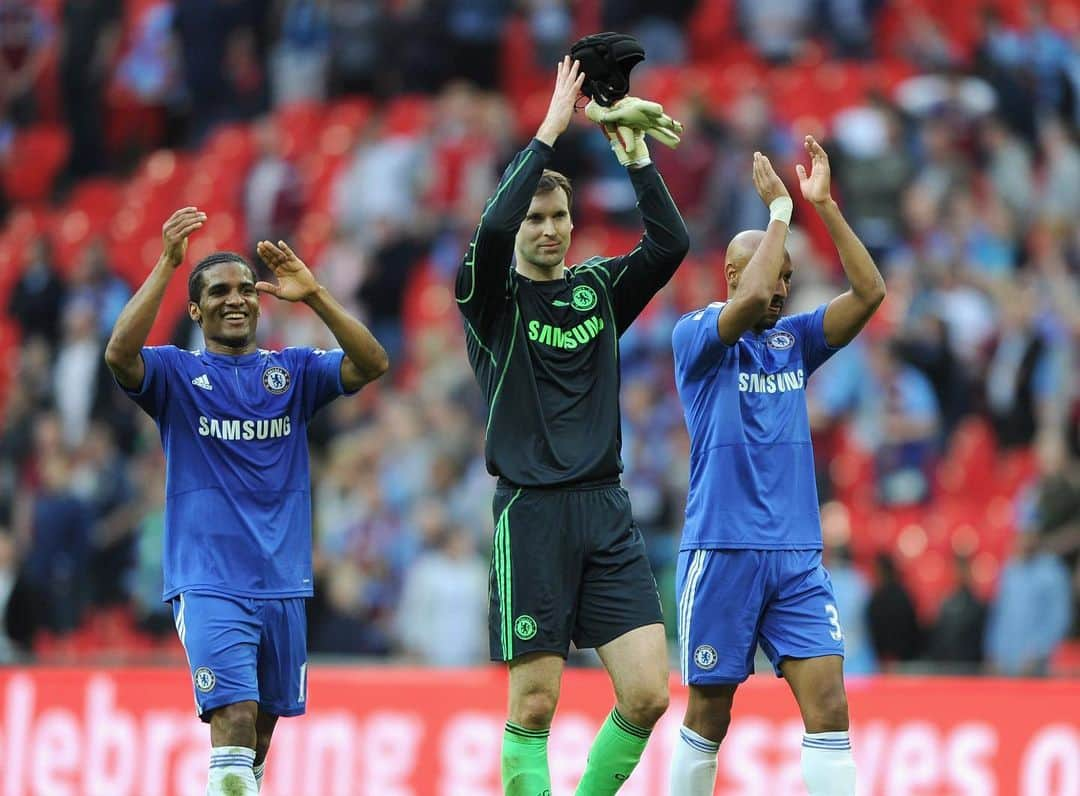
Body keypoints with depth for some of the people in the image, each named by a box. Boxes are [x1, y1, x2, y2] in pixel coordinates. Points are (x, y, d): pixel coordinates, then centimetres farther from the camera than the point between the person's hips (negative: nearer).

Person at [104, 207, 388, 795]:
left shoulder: (292, 372, 10)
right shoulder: (177, 372, 1)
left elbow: (372, 364, -5)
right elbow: (120, 354, -20)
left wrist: (314, 296, -16)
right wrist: (166, 264, -24)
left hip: (282, 581, 4)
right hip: (207, 584, -4)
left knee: (263, 723, 14)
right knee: (234, 714, -20)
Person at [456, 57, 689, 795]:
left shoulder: (599, 287, 13)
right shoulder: (493, 296, 1)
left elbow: (671, 243, -1)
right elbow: (493, 228, -19)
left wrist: (637, 157, -9)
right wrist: (549, 132, -18)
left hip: (606, 508, 4)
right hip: (531, 512, -4)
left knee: (648, 693, -5)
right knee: (535, 703, -4)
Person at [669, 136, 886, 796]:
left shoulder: (793, 340, 12)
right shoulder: (695, 336, -3)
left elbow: (870, 292, 1)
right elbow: (751, 299, -23)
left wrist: (824, 204, -5)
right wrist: (779, 208, -15)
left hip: (798, 556, 4)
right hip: (721, 550, -4)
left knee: (829, 705, -8)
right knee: (709, 715, 4)